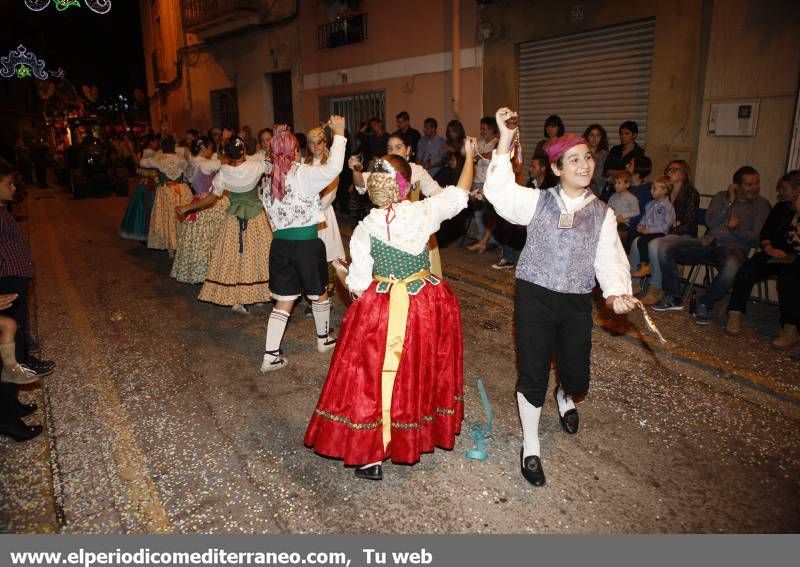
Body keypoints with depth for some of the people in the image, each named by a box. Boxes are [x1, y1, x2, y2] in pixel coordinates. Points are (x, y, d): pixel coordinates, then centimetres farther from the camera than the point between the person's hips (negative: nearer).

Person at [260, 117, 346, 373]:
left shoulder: (269, 179, 7)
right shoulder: (303, 173, -10)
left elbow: (271, 212, 13)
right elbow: (332, 169, -25)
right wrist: (338, 134, -17)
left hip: (279, 243, 5)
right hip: (307, 243, -5)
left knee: (283, 301, 10)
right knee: (319, 293, 18)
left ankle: (270, 356, 6)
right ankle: (323, 339, 35)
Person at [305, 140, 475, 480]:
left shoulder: (364, 229, -13)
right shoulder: (425, 212, -9)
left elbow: (359, 285, -10)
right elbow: (460, 194, 8)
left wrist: (343, 274, 12)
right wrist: (469, 156, 22)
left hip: (381, 311, -2)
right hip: (427, 306, 3)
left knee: (376, 376, 9)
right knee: (421, 372, 22)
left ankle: (371, 457, 15)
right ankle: (423, 436, 42)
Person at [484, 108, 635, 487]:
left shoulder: (602, 213, 6)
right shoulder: (538, 201, 0)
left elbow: (609, 259, -2)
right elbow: (498, 191, -15)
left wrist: (617, 293, -21)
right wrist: (505, 139, -20)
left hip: (577, 303, 3)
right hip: (535, 298, -2)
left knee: (577, 377, 10)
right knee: (533, 374, 0)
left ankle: (565, 397, 52)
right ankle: (530, 448, 22)